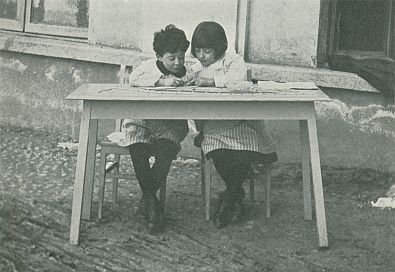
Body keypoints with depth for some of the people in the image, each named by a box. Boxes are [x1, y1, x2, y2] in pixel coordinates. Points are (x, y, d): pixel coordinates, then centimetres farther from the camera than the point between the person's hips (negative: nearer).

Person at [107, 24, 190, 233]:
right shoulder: (148, 67, 3)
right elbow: (133, 79, -19)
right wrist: (161, 81, -28)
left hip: (171, 125, 0)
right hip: (141, 121, 0)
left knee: (165, 150, -32)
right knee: (138, 149, -30)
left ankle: (147, 198, -18)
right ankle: (152, 202, -19)